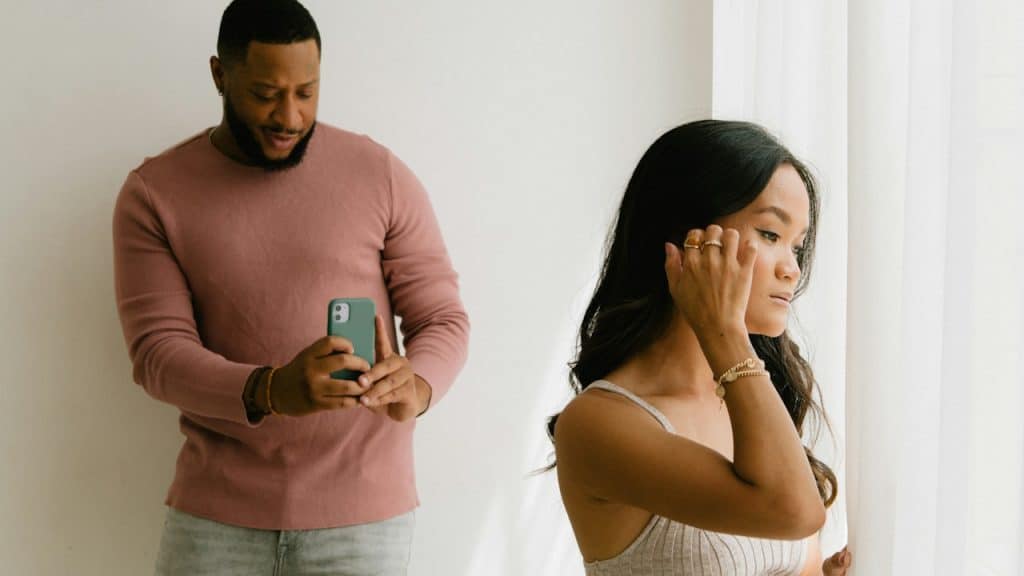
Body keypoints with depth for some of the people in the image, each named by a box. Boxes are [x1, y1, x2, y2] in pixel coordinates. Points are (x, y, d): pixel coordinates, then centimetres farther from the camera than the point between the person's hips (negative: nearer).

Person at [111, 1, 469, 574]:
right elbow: (157, 350, -9)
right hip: (217, 514, 0)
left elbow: (443, 319, 0)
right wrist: (268, 391, -28)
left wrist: (416, 386, -23)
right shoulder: (154, 193, -1)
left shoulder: (383, 176, -2)